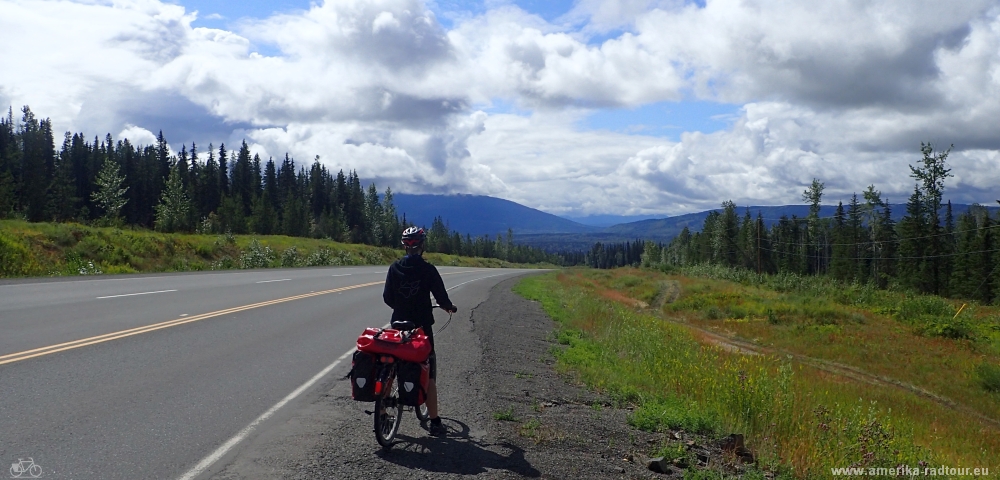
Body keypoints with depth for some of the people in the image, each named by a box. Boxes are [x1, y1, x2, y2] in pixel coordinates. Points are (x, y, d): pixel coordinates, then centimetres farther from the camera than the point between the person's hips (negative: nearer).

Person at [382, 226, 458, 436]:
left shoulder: (394, 268, 0)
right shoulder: (427, 269, -11)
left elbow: (387, 297, 4)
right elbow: (441, 297, -9)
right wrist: (450, 307, 13)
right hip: (422, 326, -3)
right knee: (428, 375, 2)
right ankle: (434, 421, 3)